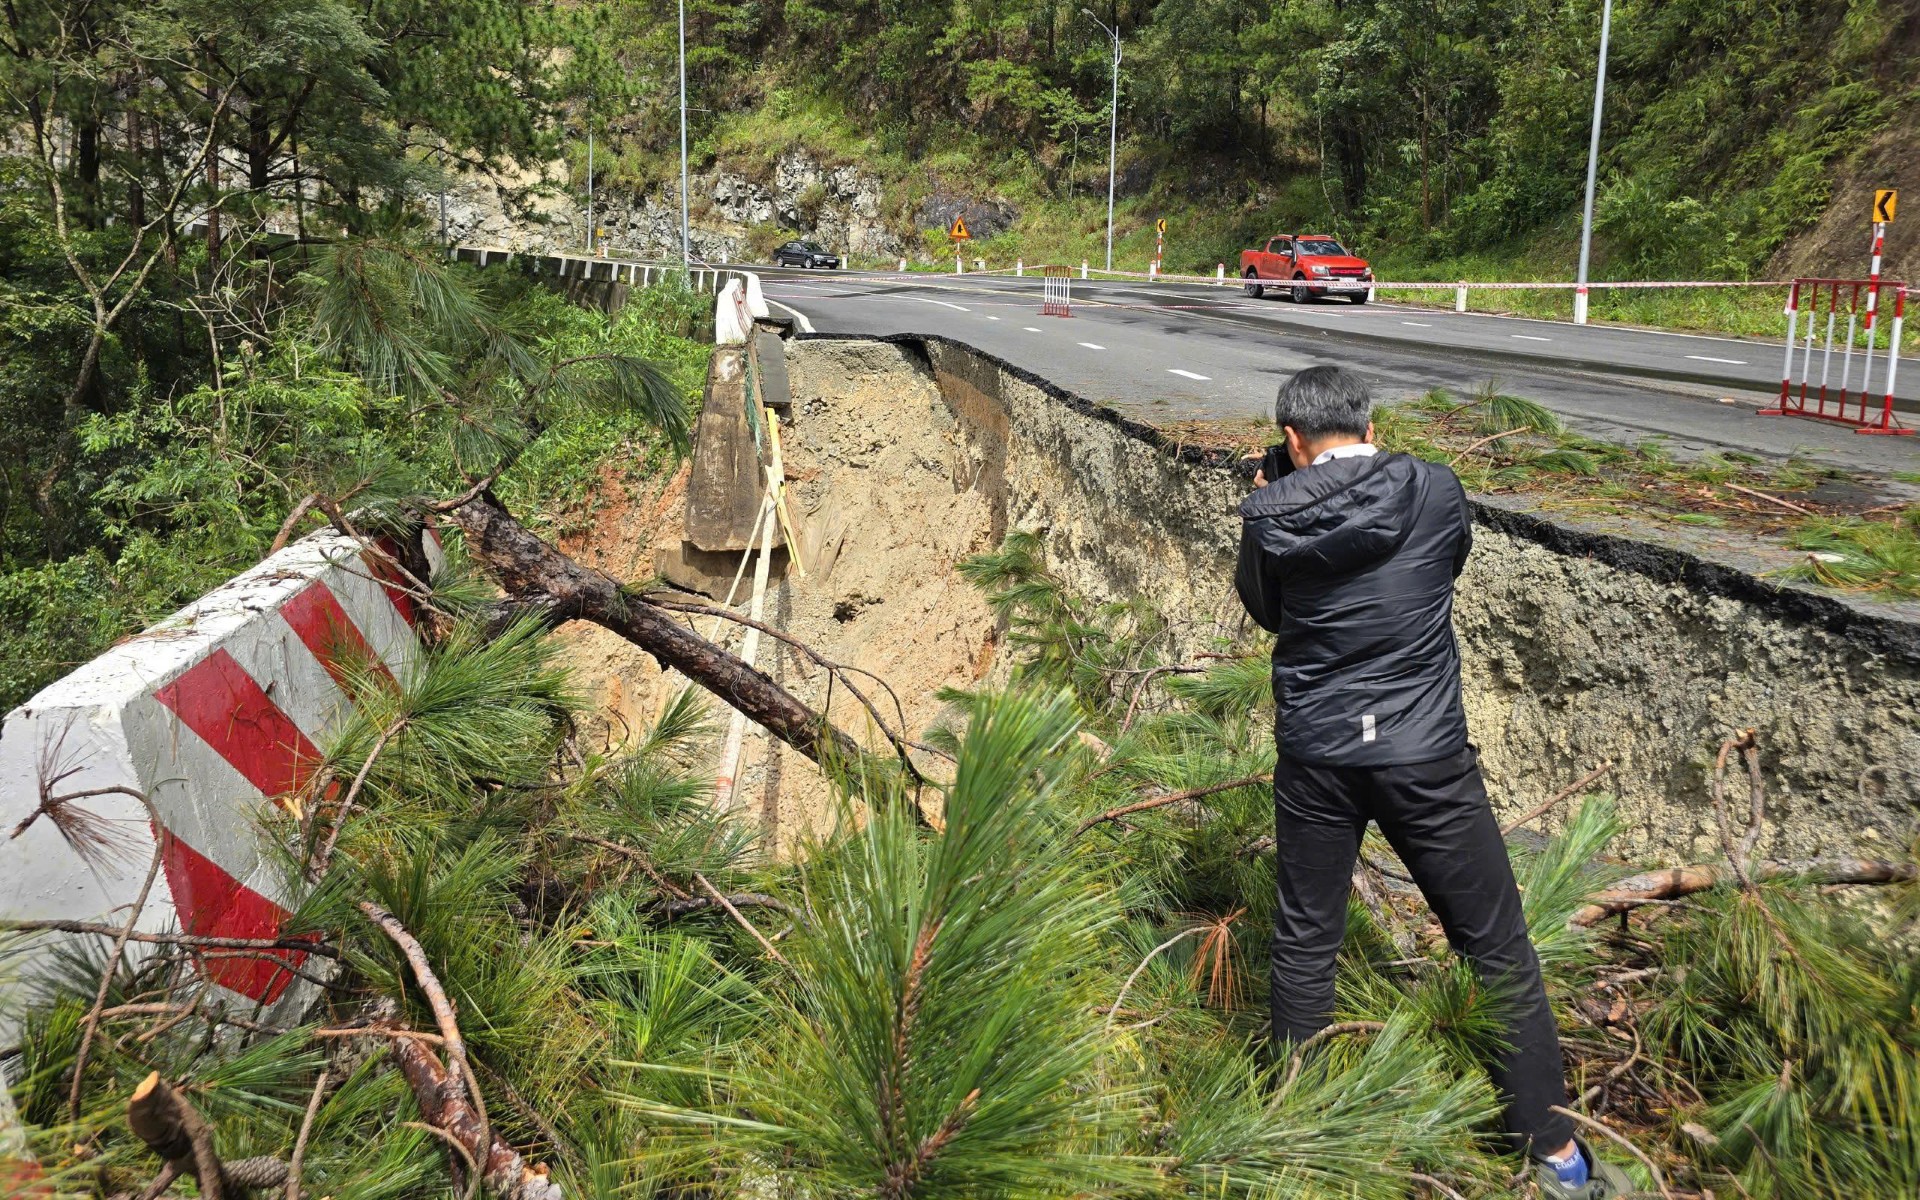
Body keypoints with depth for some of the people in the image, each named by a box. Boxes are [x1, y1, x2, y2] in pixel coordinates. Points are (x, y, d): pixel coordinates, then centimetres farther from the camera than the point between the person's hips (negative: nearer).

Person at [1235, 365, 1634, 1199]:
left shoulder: (1270, 514, -5)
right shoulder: (1436, 491, -6)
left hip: (1314, 757, 1)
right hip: (1424, 755, -1)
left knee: (1304, 944, 16)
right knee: (1498, 948, 10)